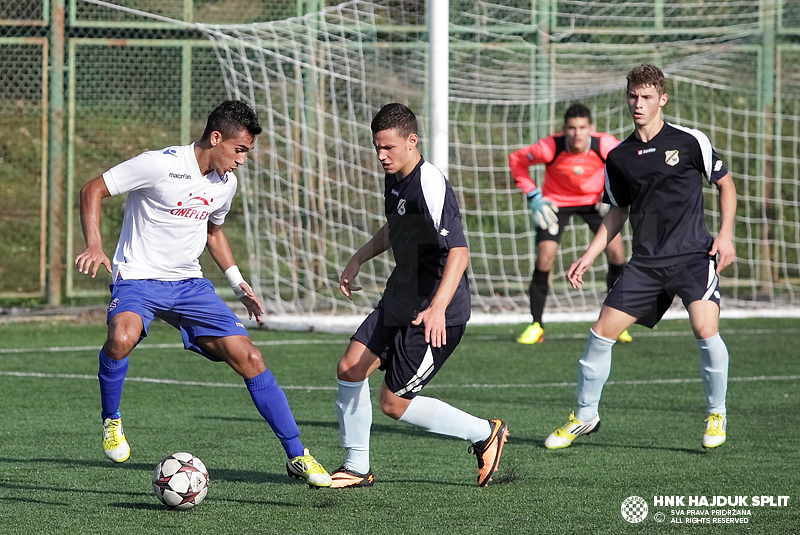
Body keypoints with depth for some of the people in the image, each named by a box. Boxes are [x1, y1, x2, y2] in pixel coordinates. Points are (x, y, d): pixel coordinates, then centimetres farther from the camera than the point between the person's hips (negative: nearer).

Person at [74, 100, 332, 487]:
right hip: (138, 279, -6)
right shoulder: (160, 165, -16)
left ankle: (297, 456, 3)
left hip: (189, 284, 6)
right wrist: (95, 246, -24)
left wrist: (238, 284, 18)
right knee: (122, 338, -38)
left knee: (248, 358, -5)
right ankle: (111, 420, -10)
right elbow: (93, 190, -10)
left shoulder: (225, 183, 6)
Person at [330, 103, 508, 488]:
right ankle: (357, 469, 15)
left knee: (394, 403, -4)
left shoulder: (431, 186, -24)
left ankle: (485, 434, 12)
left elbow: (459, 252, -32)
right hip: (399, 304, 9)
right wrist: (357, 260, 22)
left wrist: (438, 307, -43)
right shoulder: (395, 181, 6)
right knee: (350, 368, 2)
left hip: (434, 315, -9)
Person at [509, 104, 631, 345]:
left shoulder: (604, 145, -26)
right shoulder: (550, 148, -30)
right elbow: (516, 159, -12)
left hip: (593, 200, 1)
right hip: (556, 202, -1)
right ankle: (536, 326, -1)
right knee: (544, 256, -15)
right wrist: (533, 196, -15)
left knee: (615, 250, -12)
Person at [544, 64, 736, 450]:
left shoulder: (689, 141, -2)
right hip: (646, 261, 4)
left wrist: (725, 234, -4)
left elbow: (725, 184, 8)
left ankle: (716, 414, -1)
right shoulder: (619, 157, 8)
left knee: (706, 330, -23)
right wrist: (588, 257, 12)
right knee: (602, 332, -3)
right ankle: (585, 416, 16)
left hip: (693, 254, -4)